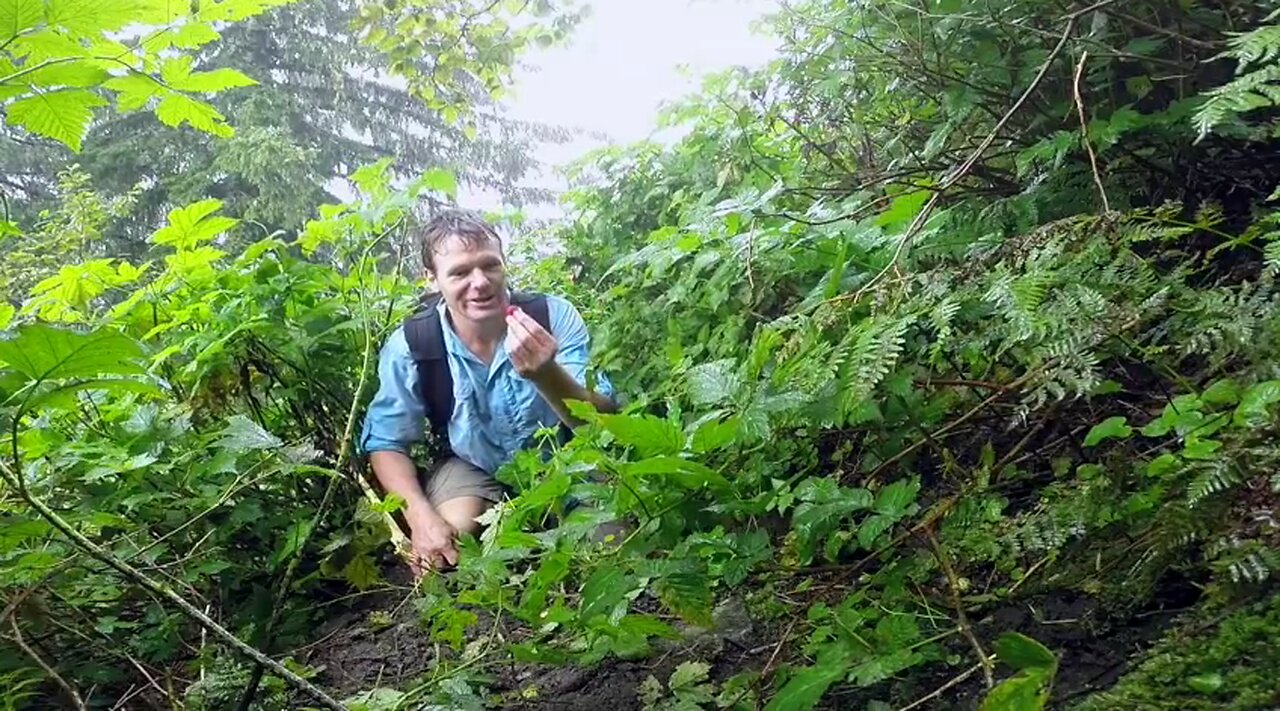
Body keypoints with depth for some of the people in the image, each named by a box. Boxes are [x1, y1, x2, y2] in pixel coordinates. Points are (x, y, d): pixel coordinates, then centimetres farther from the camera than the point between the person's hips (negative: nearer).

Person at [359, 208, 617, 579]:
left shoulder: (553, 316, -24)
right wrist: (422, 517, -29)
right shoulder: (410, 346, -22)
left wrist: (547, 375, -49)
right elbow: (386, 443, -10)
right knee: (456, 530, -27)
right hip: (473, 466, 0)